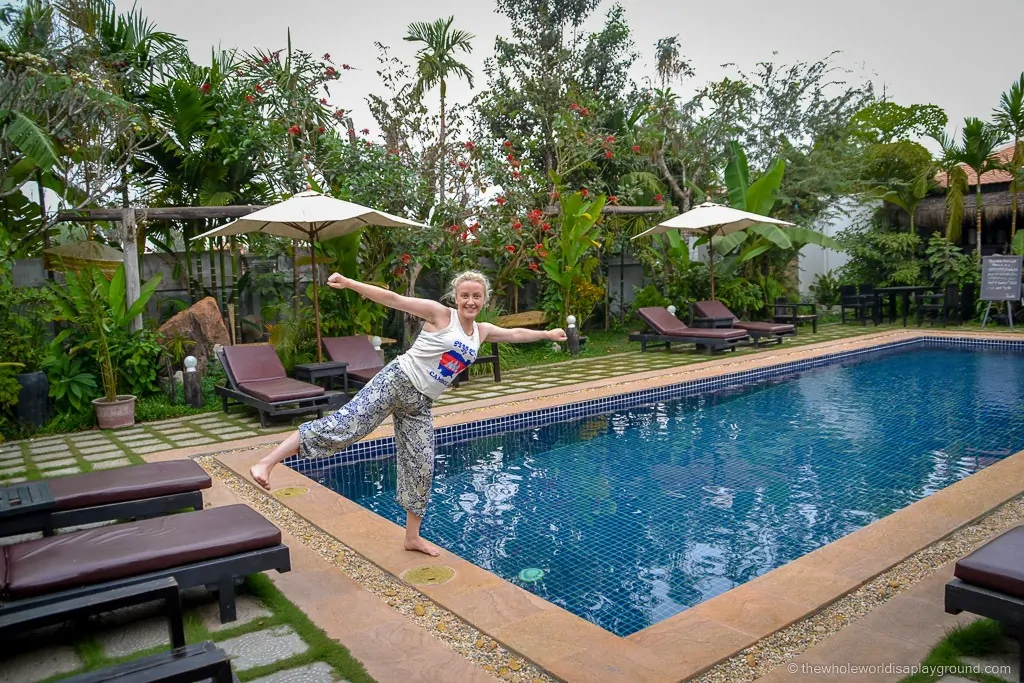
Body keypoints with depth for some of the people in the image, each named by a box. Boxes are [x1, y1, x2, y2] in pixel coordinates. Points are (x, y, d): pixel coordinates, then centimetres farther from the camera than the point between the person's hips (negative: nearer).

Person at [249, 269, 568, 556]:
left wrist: (547, 333, 37)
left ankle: (412, 537, 20)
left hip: (420, 404, 6)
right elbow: (394, 300, -12)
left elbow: (515, 333, 29)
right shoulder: (439, 313, -5)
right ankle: (266, 463, -19)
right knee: (345, 423, -21)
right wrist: (349, 283, -20)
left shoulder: (482, 331, 14)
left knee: (421, 468, 6)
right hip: (396, 380, -6)